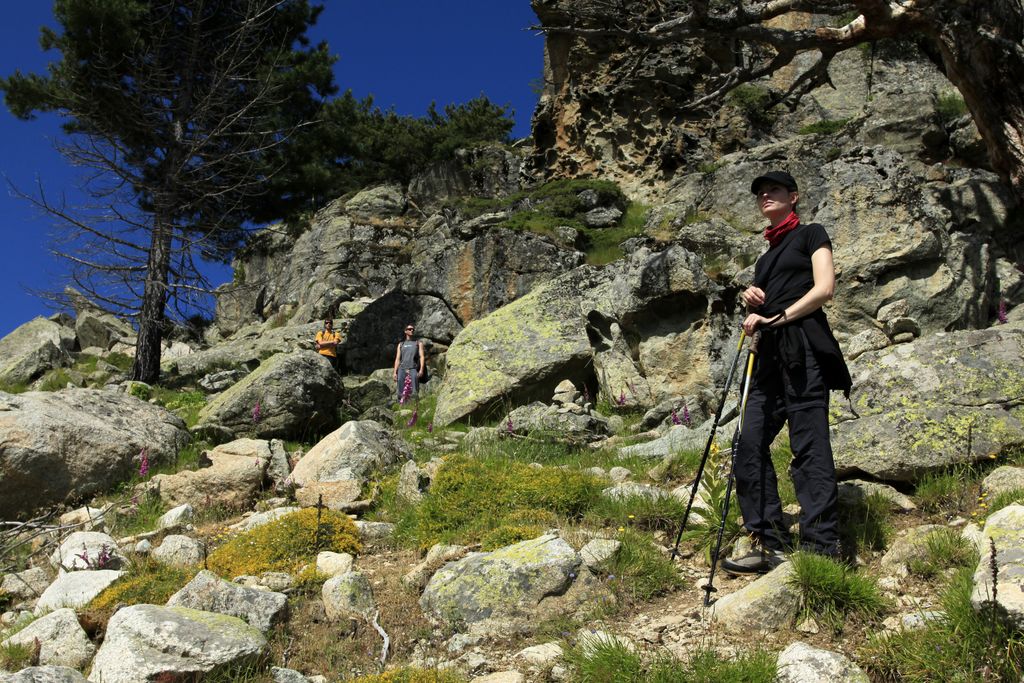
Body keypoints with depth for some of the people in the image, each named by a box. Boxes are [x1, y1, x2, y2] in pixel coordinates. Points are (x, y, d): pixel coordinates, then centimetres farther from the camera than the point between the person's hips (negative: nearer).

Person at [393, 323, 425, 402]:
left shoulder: (418, 343, 19)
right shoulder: (401, 344, 25)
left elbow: (422, 356, 7)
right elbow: (397, 359, 19)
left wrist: (421, 369, -9)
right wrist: (395, 373, 7)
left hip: (413, 369, -2)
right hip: (402, 369, 2)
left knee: (414, 392, -15)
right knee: (401, 392, -4)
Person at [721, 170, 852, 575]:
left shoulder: (810, 234, 7)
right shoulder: (768, 253, 27)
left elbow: (824, 288, -6)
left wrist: (776, 317, -11)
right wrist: (751, 301, 6)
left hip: (803, 347, -8)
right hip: (770, 352, 8)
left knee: (809, 446, -12)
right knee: (750, 444, -1)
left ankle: (821, 548, -11)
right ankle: (770, 543, 2)